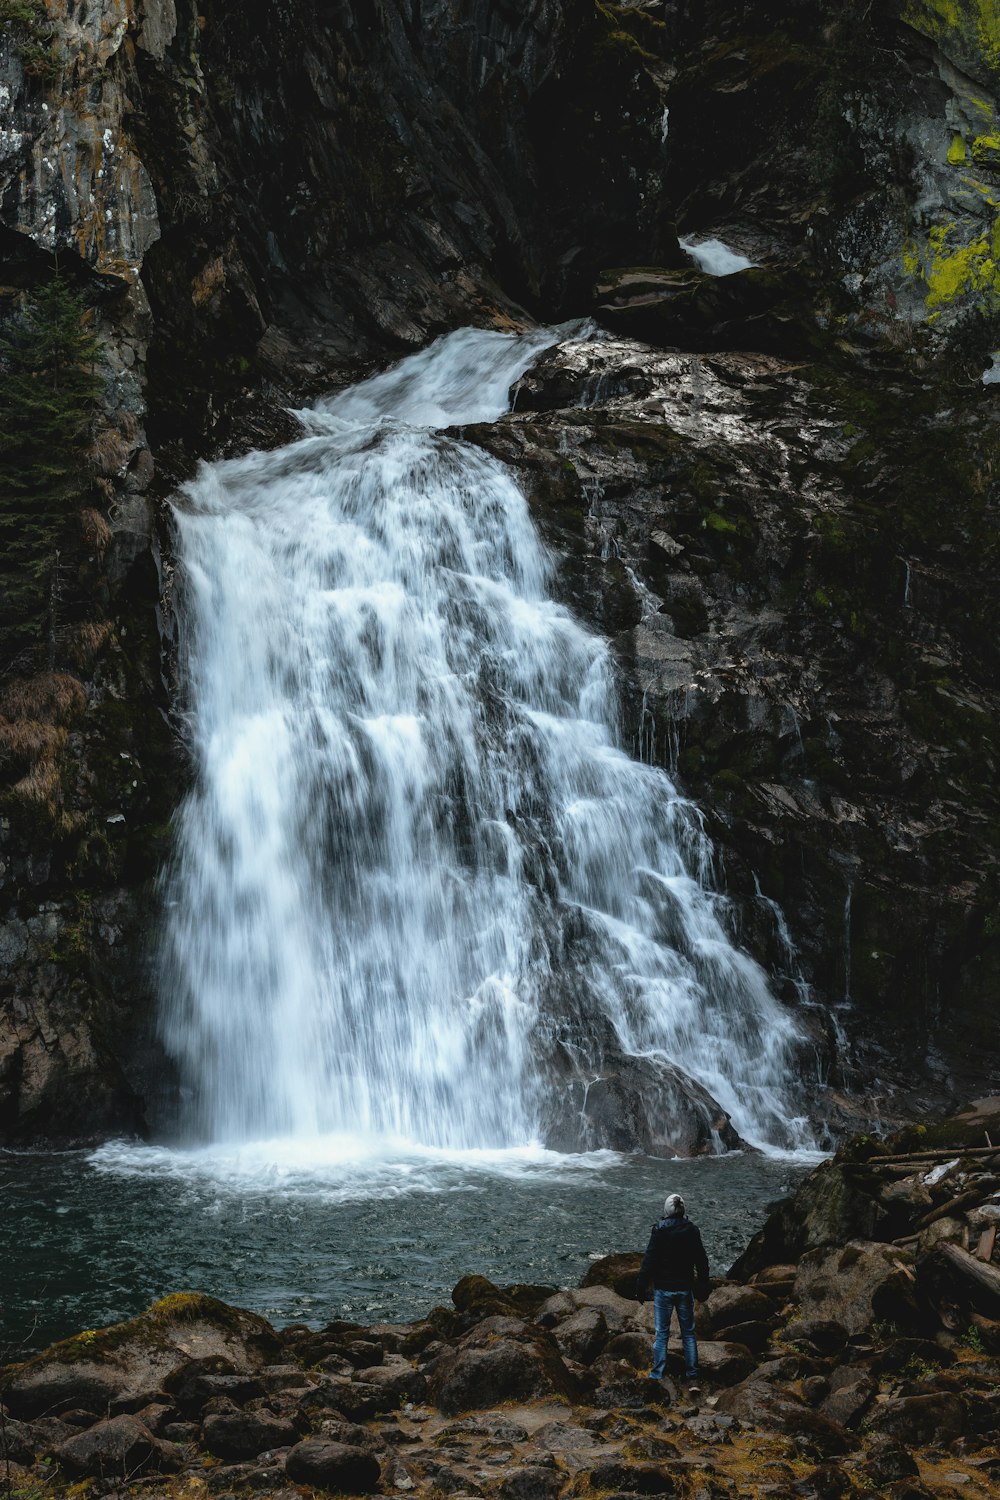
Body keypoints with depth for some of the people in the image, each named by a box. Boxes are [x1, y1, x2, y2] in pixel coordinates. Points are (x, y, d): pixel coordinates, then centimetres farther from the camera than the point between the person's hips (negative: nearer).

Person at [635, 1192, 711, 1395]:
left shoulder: (659, 1230, -12)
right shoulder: (691, 1230, -3)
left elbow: (649, 1260, -12)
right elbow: (702, 1262, 3)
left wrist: (641, 1288, -4)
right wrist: (702, 1289, 14)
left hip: (663, 1288, -2)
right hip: (685, 1288, 2)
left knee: (661, 1333, 7)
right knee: (688, 1333, 11)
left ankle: (657, 1377, 11)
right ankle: (692, 1378, 8)